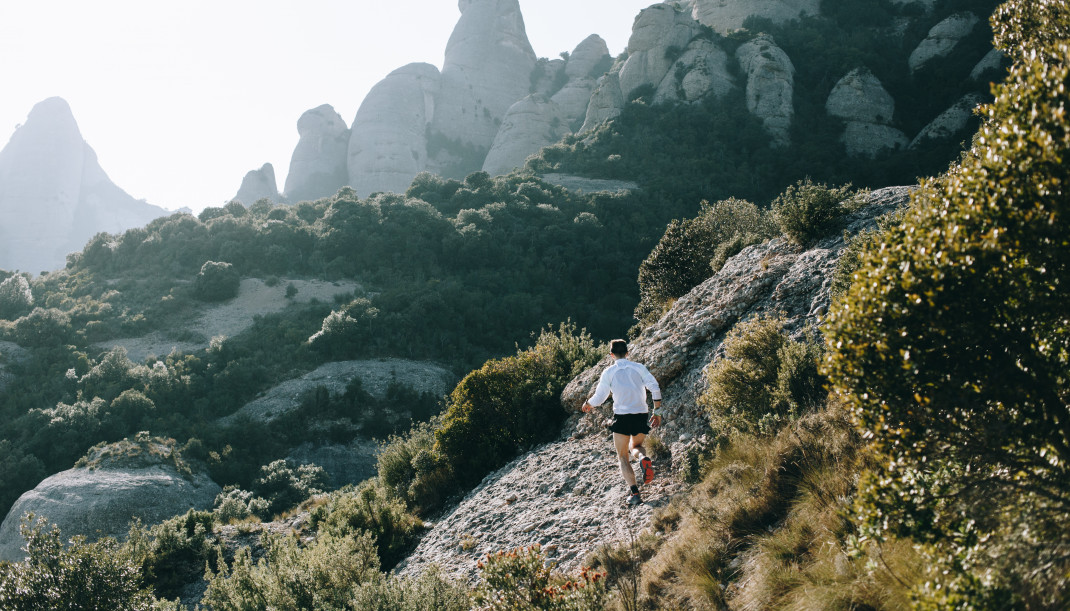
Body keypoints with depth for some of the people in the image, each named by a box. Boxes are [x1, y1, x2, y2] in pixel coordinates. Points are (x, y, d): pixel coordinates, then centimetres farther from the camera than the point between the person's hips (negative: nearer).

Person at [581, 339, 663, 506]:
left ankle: (634, 492, -11)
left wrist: (588, 404, 23)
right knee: (635, 446, 26)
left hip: (622, 417, -2)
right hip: (641, 415, 3)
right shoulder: (638, 367, 8)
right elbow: (655, 388, -1)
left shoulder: (609, 371, 3)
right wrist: (657, 411, 7)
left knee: (623, 457, 8)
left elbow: (599, 397, 2)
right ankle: (643, 458, -11)